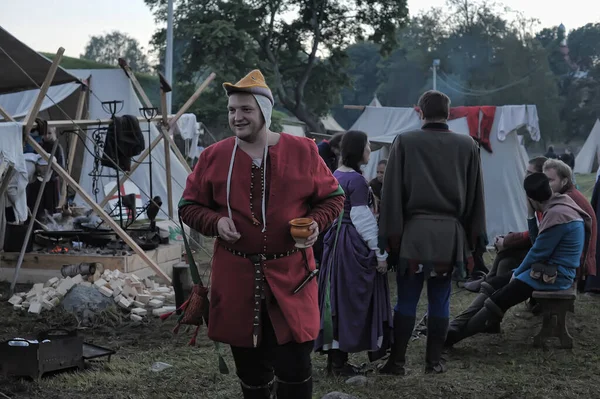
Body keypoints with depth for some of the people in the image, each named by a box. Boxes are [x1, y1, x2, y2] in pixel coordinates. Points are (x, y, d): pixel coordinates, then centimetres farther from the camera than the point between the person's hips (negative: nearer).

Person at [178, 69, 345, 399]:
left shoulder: (303, 151, -1)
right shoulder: (213, 156, 1)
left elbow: (332, 197, 9)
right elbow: (189, 206, 8)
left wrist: (317, 222, -11)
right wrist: (215, 222, -12)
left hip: (290, 276, -1)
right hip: (235, 276, 2)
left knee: (295, 366, -1)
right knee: (250, 366, 13)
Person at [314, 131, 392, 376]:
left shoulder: (335, 176, 11)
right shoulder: (356, 180, -16)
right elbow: (363, 220, -17)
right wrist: (380, 253, -13)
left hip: (335, 240, 9)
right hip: (353, 245, -9)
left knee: (336, 297, 11)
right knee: (350, 300, -3)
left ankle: (332, 356, 17)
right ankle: (340, 362, 1)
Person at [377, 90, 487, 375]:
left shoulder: (404, 142, -4)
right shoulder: (468, 146, 3)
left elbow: (392, 192, -4)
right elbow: (476, 196, 7)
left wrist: (391, 234, 1)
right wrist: (475, 237, 12)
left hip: (414, 232, -2)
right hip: (451, 234, 2)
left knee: (407, 299, 4)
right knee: (440, 300, 9)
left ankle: (397, 361, 7)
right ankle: (434, 361, 14)